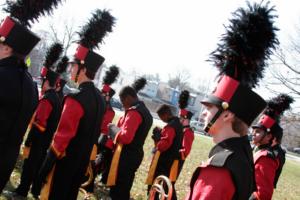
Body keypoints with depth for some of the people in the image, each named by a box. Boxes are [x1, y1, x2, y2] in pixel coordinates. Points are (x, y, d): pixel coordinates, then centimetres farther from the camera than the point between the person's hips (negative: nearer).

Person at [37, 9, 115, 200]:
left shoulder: (75, 99, -23)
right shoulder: (100, 98, 5)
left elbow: (61, 138, -23)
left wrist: (45, 169, -16)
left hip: (64, 163, -8)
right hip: (82, 162, 8)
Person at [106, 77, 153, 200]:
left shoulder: (134, 112, -17)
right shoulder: (146, 112, 14)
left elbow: (126, 137, -24)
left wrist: (112, 128, -8)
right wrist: (117, 129, 12)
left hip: (125, 155, -10)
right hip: (135, 155, 10)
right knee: (124, 190, 17)